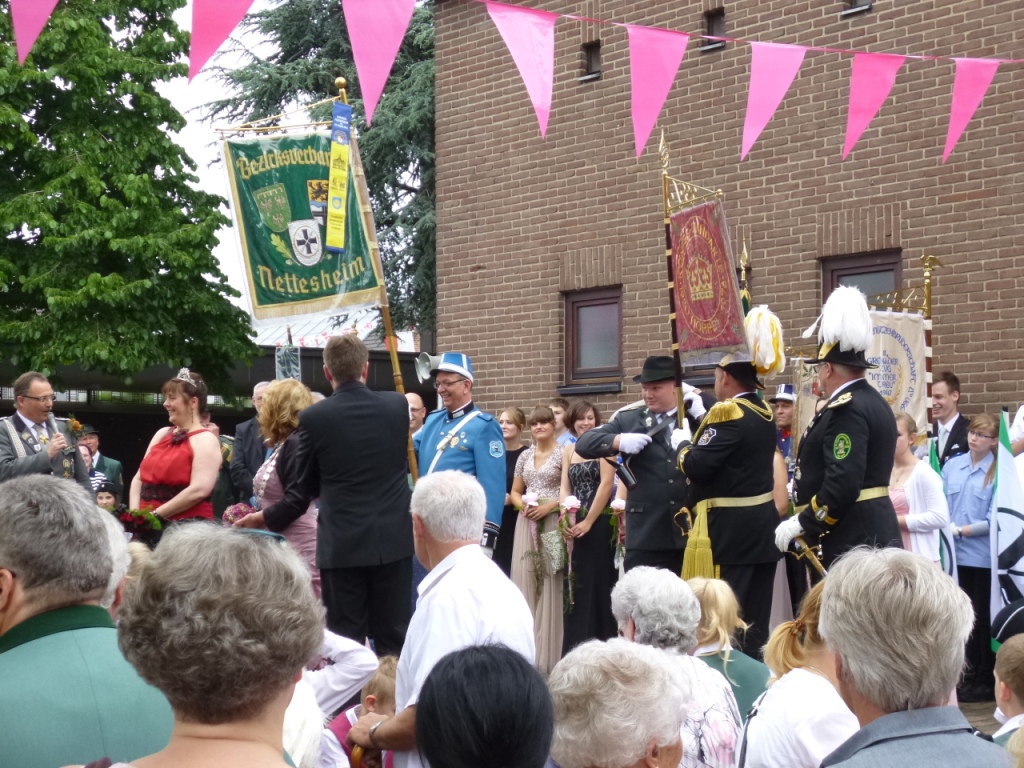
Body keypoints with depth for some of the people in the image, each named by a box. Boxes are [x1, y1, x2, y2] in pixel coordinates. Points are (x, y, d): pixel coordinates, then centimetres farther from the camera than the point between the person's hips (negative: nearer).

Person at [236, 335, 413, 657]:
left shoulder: (314, 417, -7)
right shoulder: (398, 405, 0)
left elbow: (301, 491, 0)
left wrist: (265, 517, 16)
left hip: (342, 544, -2)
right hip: (393, 539, 2)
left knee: (346, 642, 4)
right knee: (393, 640, 8)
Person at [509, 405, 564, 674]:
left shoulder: (563, 454, -1)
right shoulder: (525, 456, 14)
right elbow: (515, 492, 19)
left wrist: (549, 506, -15)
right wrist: (523, 505, -2)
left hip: (553, 524, -5)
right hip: (527, 524, 5)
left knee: (550, 584, -5)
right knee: (525, 583, 1)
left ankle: (549, 652, -1)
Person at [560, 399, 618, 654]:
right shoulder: (568, 450, 14)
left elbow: (606, 484, -11)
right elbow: (565, 488, 8)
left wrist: (588, 522, -14)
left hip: (599, 523, -5)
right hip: (575, 525, 6)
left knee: (598, 582, -3)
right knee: (575, 583, 6)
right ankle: (575, 648, 12)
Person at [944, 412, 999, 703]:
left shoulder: (998, 472, -9)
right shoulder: (952, 465, 6)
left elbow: (993, 520, -11)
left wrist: (961, 530, -12)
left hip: (984, 555, -4)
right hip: (958, 553, 4)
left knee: (984, 618, 5)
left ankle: (986, 681, 14)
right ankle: (971, 673, 23)